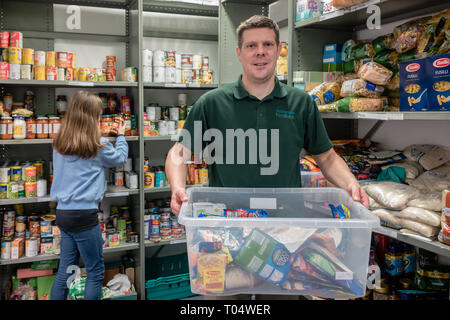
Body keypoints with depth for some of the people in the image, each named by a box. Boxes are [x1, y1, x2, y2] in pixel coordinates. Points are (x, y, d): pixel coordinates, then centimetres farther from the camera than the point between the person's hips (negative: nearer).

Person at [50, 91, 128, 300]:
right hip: (84, 214, -7)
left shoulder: (59, 144, 5)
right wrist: (121, 135, 23)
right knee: (95, 271, 6)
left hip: (62, 212, 7)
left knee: (65, 270, 16)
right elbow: (120, 158, 6)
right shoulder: (97, 145, -10)